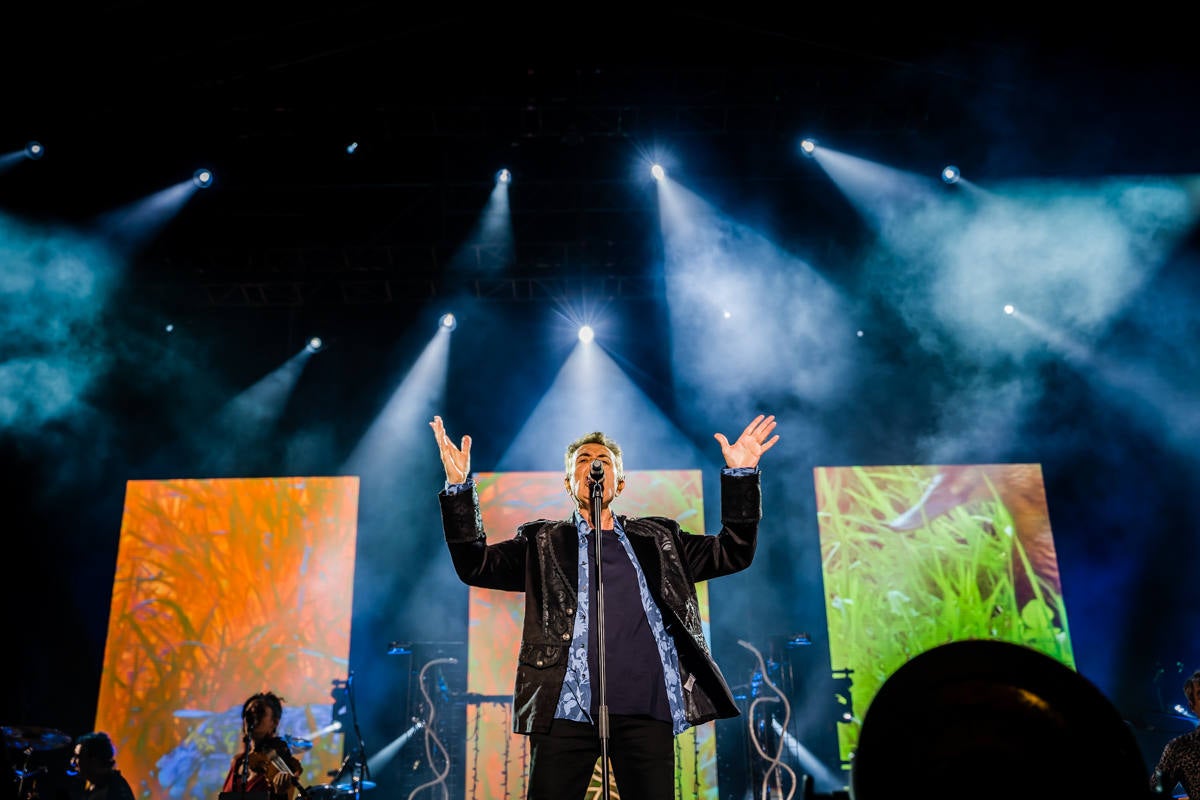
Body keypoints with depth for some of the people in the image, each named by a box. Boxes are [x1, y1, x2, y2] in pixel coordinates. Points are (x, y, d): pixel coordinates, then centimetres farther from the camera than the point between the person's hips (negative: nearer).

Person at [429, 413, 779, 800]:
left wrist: (741, 474, 1)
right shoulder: (544, 542, 14)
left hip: (646, 710, 1)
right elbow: (476, 566, 4)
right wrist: (459, 486, -8)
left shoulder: (657, 538, 17)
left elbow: (732, 553, 12)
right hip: (568, 710, -1)